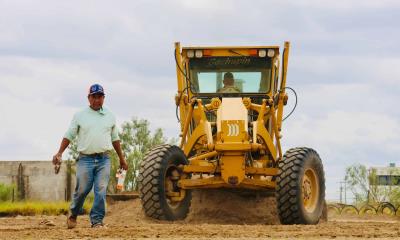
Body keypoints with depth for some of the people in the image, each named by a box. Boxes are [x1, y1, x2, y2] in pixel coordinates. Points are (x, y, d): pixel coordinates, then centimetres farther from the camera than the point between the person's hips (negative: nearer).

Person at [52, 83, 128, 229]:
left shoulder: (110, 116, 12)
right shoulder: (80, 116, 5)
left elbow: (115, 139, 19)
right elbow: (69, 136, 3)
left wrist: (121, 158, 19)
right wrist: (59, 153, -7)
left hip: (104, 159, 2)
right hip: (85, 159, -2)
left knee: (101, 191, -6)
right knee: (82, 190, 0)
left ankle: (97, 220, -3)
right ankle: (73, 215, 22)